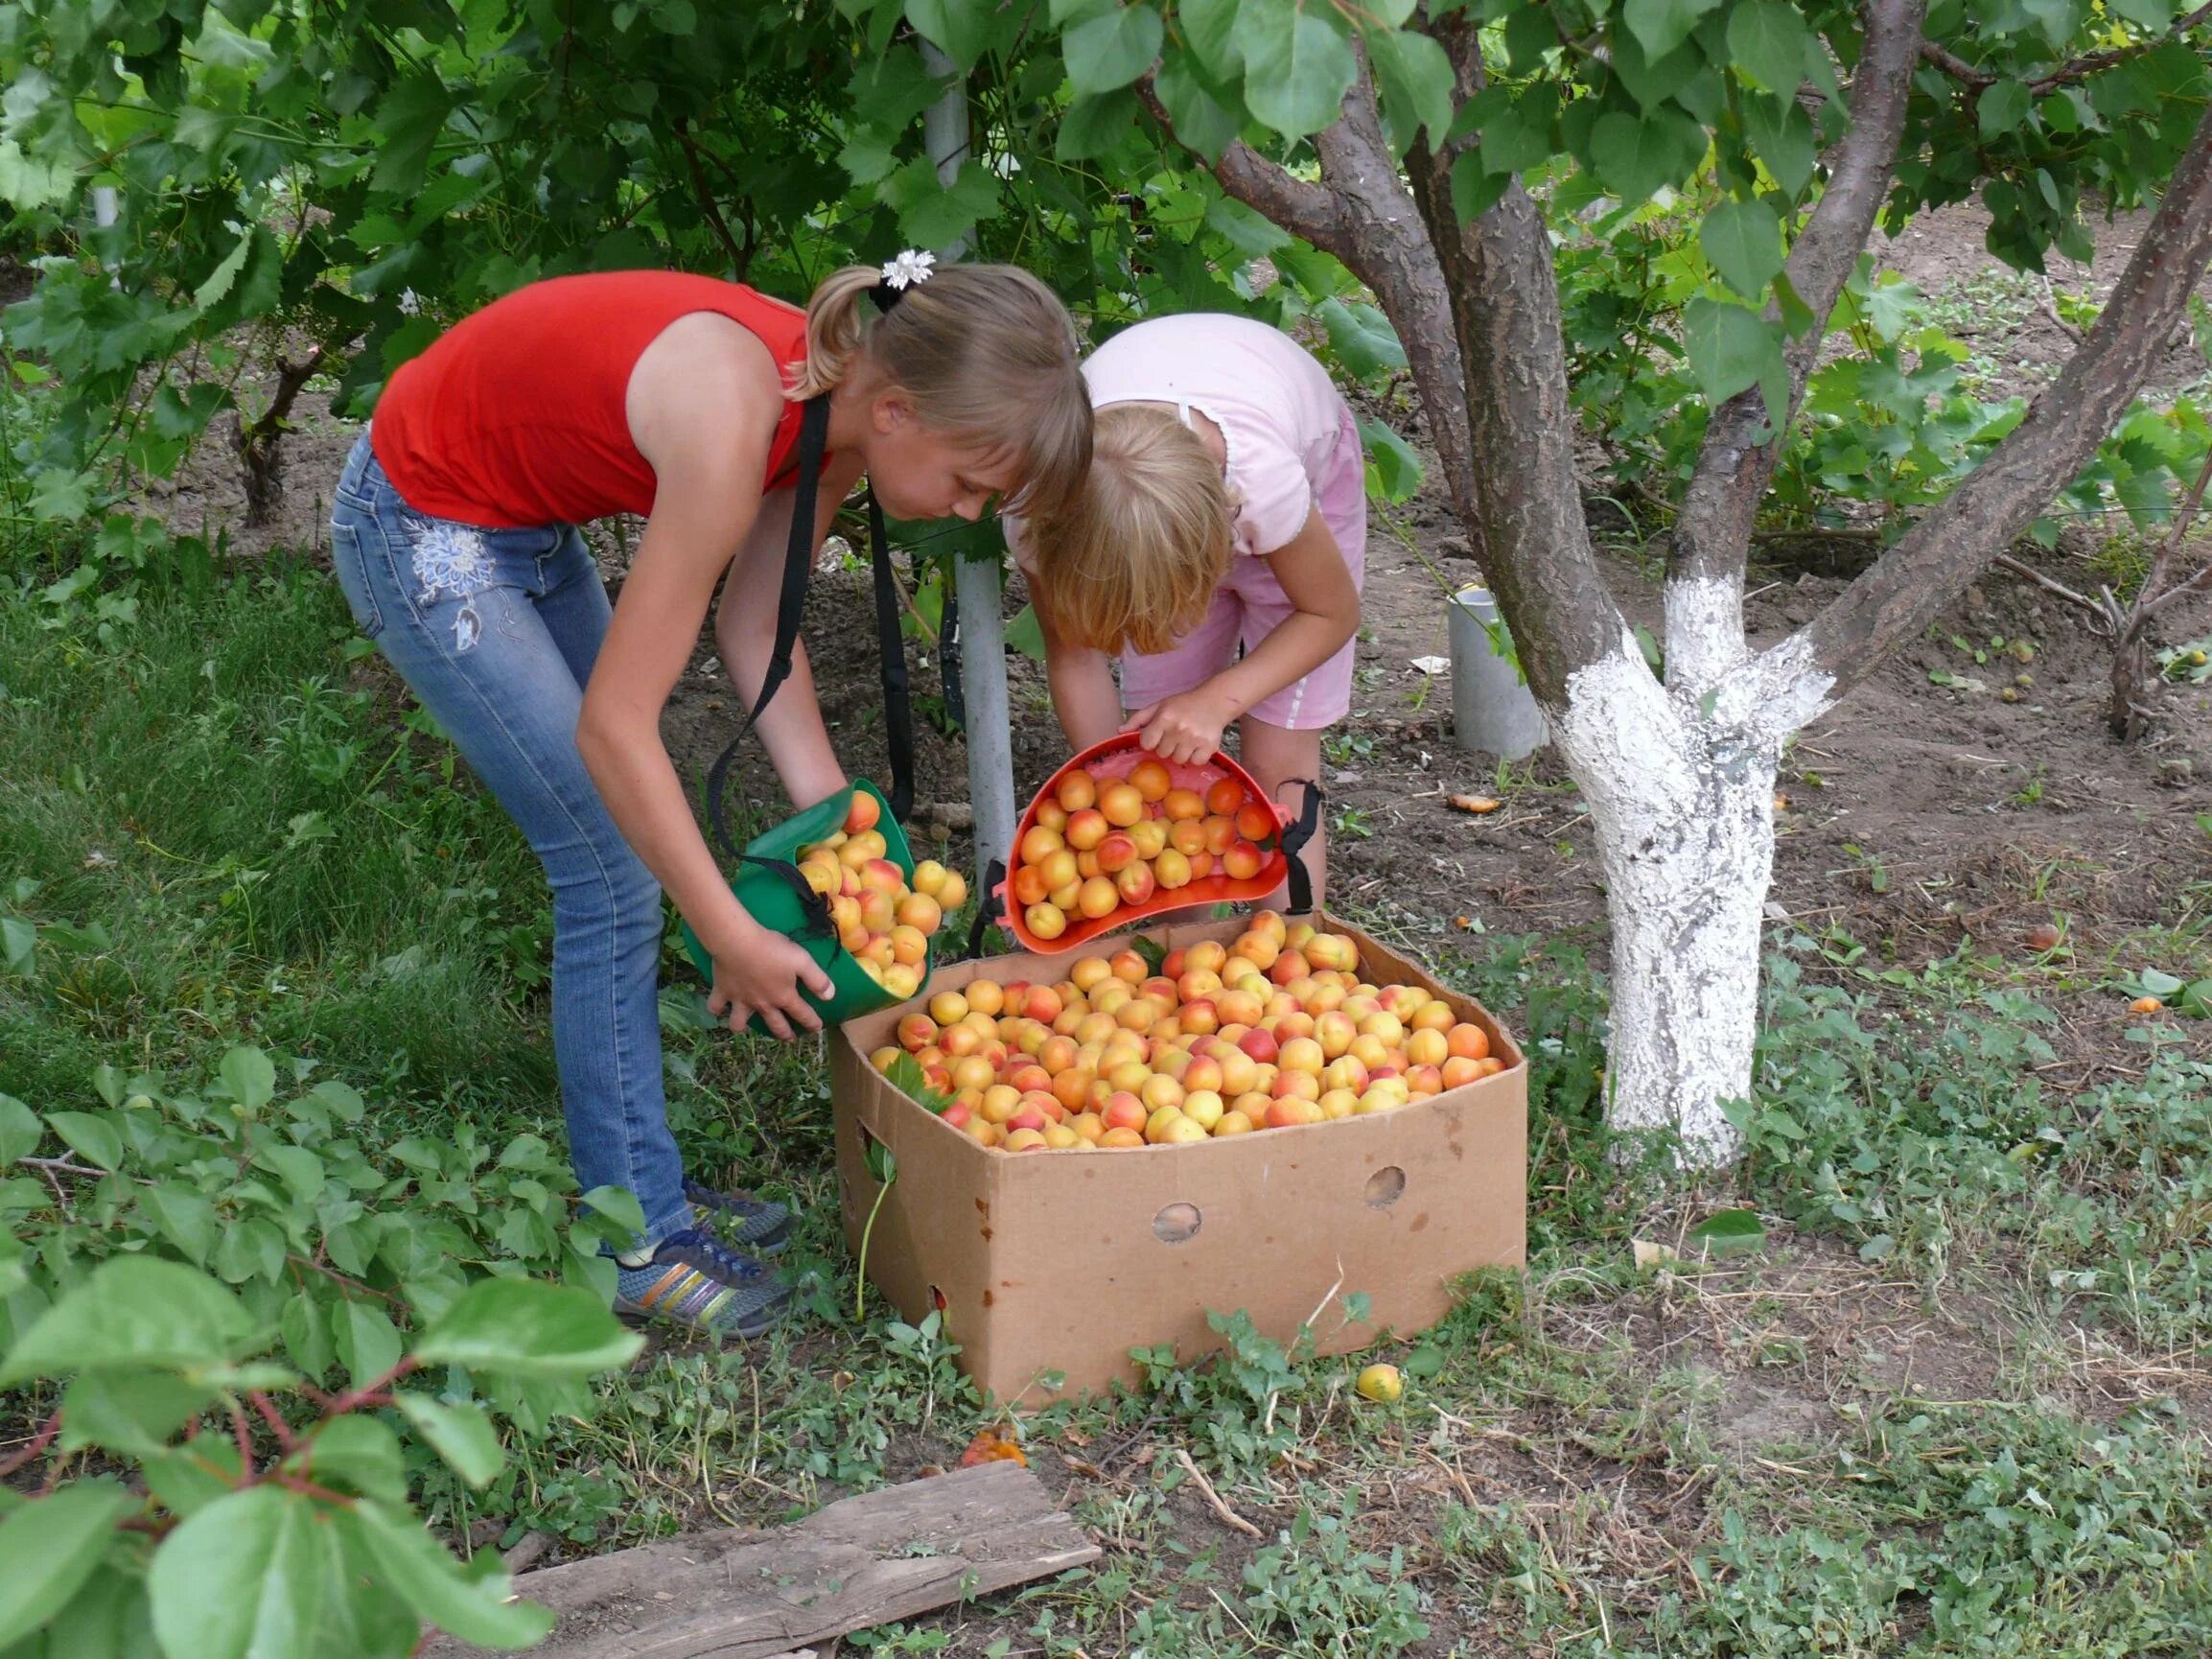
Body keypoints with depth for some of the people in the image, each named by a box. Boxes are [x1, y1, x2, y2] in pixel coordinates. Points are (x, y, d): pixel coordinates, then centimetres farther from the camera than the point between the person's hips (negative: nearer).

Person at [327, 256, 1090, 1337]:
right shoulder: (733, 421, -36)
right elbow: (614, 726, -31)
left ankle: (644, 1184, 24)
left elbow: (753, 629, 1)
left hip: (525, 521, 9)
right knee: (615, 872, -7)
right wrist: (733, 941, -23)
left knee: (638, 846, 11)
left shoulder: (837, 400, -11)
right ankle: (636, 1243, 6)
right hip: (420, 530, -9)